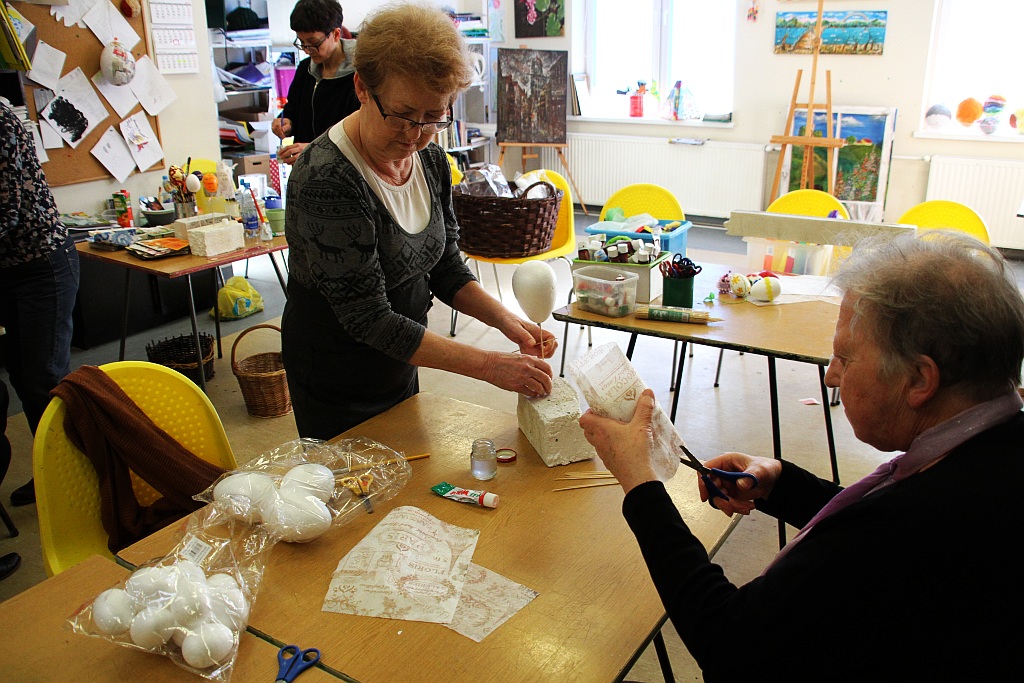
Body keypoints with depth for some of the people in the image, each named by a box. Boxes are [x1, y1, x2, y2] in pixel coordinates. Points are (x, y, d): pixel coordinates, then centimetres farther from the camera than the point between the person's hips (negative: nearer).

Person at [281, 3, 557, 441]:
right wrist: (488, 366, -32)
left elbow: (445, 267, 3)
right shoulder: (325, 180, -28)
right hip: (336, 385, -6)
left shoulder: (430, 160, -6)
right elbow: (368, 318, -29)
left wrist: (505, 320, -15)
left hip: (400, 366, 7)